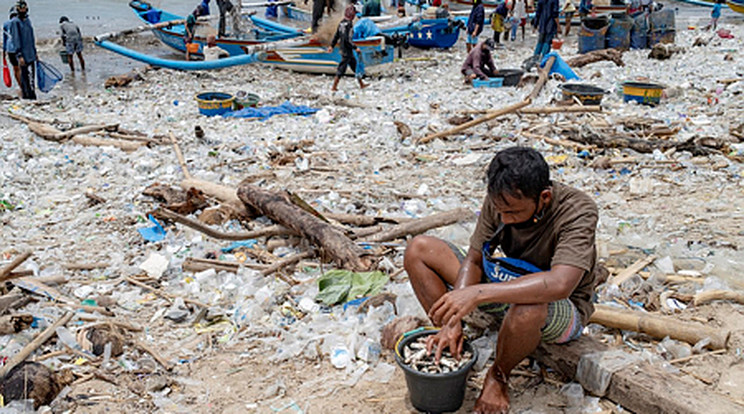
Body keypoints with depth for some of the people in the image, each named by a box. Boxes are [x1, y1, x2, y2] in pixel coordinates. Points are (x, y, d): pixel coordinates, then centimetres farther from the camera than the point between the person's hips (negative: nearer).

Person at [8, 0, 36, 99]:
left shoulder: (27, 20, 15)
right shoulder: (15, 22, -8)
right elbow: (15, 39, -12)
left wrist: (34, 52, 21)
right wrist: (19, 55, -18)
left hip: (31, 54, 7)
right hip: (23, 54, -7)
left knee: (32, 76, 9)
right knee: (25, 76, -8)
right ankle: (26, 95, -5)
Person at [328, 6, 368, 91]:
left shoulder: (342, 22, 7)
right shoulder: (348, 24, -20)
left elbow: (336, 35, 13)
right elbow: (347, 39, -25)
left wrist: (332, 45, 19)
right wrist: (355, 48, -19)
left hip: (343, 48, 10)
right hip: (346, 50, -10)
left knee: (354, 65, 17)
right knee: (341, 68, -2)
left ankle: (361, 84, 26)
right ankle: (334, 87, 4)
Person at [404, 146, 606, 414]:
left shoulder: (578, 211, -29)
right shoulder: (499, 201, -14)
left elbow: (560, 284, -43)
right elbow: (473, 260, -9)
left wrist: (478, 293, -48)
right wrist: (454, 320, -23)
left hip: (563, 312, -5)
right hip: (506, 293, 5)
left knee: (529, 306, -44)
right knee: (419, 249, -6)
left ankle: (498, 377, -11)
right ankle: (452, 346, -5)